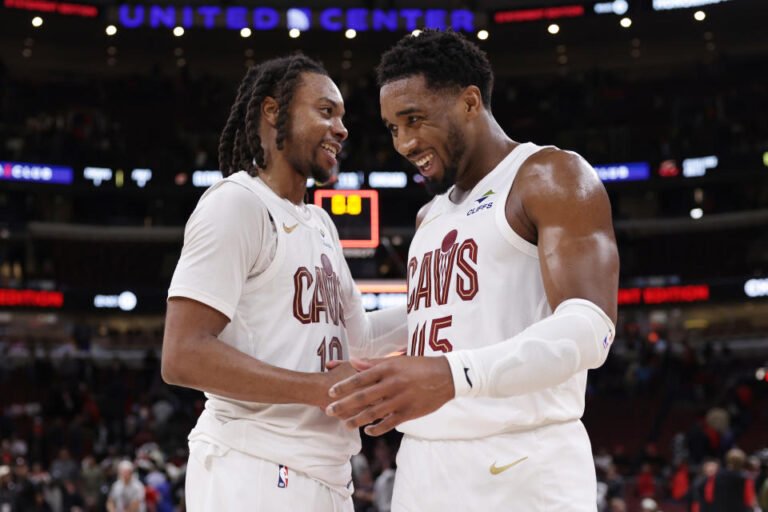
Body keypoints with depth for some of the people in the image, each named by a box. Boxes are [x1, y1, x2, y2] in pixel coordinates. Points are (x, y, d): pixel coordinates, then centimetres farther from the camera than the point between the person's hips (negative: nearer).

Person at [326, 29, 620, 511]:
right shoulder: (431, 217, 20)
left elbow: (588, 329, -19)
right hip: (422, 467, 7)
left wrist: (454, 376, -32)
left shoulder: (552, 177, -5)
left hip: (522, 467, -7)